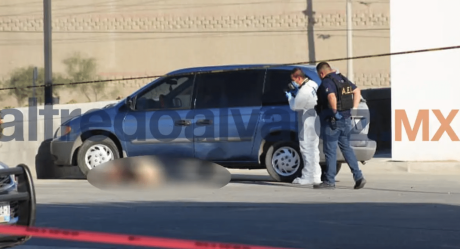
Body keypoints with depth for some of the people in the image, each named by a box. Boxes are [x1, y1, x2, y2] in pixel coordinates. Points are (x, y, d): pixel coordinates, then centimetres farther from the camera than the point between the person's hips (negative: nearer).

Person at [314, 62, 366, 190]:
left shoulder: (326, 82, -14)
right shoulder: (343, 79, 12)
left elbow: (332, 97, -32)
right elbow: (357, 91, 22)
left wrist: (335, 112, -21)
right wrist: (354, 108, 17)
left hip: (331, 121, -8)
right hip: (346, 119, 8)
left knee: (330, 151, -1)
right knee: (346, 148, 14)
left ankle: (329, 181, 4)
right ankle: (358, 177, 5)